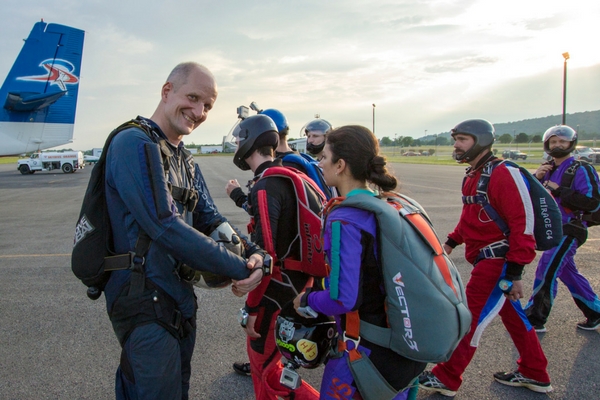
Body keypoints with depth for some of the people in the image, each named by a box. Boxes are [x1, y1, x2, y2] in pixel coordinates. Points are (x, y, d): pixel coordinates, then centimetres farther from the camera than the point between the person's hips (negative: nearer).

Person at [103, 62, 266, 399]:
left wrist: (253, 252, -10)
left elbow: (209, 219, 9)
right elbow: (166, 227, -25)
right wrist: (240, 269, -21)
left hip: (180, 301, 9)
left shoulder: (184, 159, 14)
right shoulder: (135, 143, -16)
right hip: (145, 303, -9)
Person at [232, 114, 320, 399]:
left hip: (278, 289, -9)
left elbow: (266, 255, -25)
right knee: (258, 352, 23)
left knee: (266, 369, 5)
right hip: (299, 279, 9)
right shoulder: (289, 177, 7)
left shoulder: (265, 187, -21)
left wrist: (251, 308, -18)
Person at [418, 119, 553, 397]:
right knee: (513, 316, 19)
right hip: (488, 259, 10)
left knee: (471, 320, -1)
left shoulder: (502, 174, -19)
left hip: (497, 261, -10)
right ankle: (535, 374, 35)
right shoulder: (473, 176, 11)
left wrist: (514, 272, -23)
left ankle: (446, 379, 11)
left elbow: (522, 222, -22)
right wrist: (451, 243, 13)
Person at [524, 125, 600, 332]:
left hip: (568, 230, -8)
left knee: (546, 273, -9)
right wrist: (535, 179, -10)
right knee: (569, 274, 17)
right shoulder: (548, 169, 12)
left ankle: (534, 320, 0)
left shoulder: (581, 170, -9)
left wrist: (558, 190, -22)